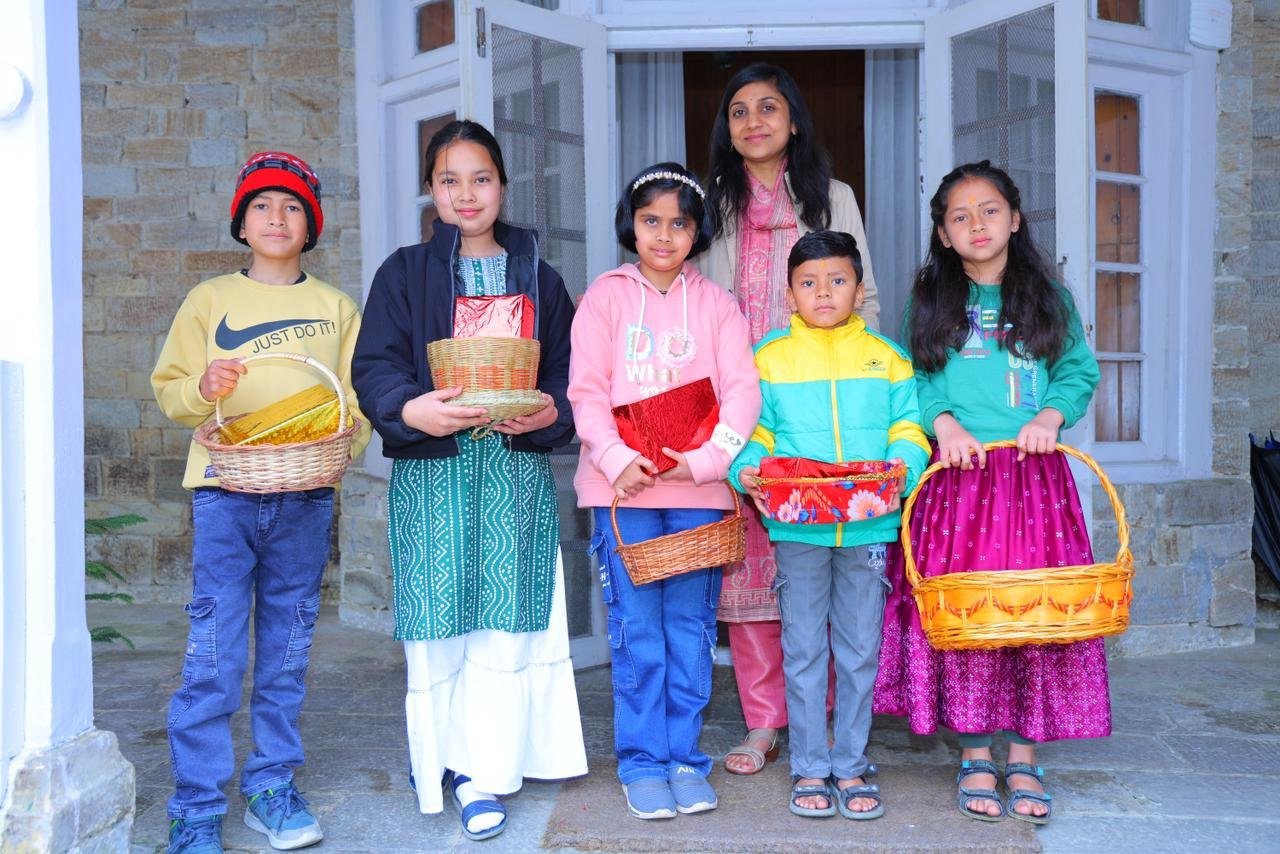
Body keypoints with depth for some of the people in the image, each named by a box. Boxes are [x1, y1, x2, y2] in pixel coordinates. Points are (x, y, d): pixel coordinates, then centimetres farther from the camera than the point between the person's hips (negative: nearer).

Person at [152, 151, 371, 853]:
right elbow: (168, 388, 6)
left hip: (305, 497, 2)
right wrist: (204, 387, -15)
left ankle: (272, 786, 21)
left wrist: (340, 445, -11)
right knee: (213, 656, -4)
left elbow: (359, 397, 8)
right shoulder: (209, 299, 9)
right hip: (224, 490, -1)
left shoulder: (336, 307, 12)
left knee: (286, 653, 8)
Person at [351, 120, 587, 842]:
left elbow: (570, 368, 8)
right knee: (442, 622, 2)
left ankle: (484, 770, 12)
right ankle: (446, 758, 20)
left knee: (506, 621, 1)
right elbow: (375, 366, -4)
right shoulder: (405, 273, 6)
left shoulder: (537, 276, 12)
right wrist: (410, 408, -24)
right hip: (432, 470, -1)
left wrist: (551, 411, -13)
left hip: (519, 468, 1)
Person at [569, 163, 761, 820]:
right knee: (637, 628, 1)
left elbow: (742, 391, 2)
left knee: (691, 627, 5)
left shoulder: (716, 303, 10)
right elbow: (586, 389, 0)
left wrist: (704, 460, -13)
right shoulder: (606, 296, 7)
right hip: (624, 485, -1)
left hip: (698, 488, 1)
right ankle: (643, 762, 12)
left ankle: (685, 757, 18)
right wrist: (616, 460, -14)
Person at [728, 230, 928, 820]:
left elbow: (908, 430, 4)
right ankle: (810, 769, 20)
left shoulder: (886, 357, 7)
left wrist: (898, 470, -16)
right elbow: (752, 432, 4)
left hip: (866, 527, 1)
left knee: (859, 651, 10)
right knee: (804, 651, 7)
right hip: (796, 526, -1)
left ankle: (850, 766, 24)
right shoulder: (768, 358, 4)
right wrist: (746, 469, -16)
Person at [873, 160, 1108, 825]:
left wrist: (1051, 415, -8)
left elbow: (1079, 372, 10)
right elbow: (912, 381, 6)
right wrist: (943, 422, -11)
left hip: (1035, 477, 1)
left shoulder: (1048, 299, 12)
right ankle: (974, 757, 13)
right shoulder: (932, 303, 10)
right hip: (958, 477, -1)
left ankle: (1024, 759, 13)